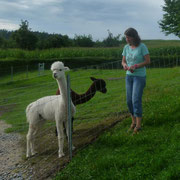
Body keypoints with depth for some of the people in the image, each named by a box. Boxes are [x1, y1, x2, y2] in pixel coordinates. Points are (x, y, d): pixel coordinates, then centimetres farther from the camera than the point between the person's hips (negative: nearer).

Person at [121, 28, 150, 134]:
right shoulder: (126, 47, 5)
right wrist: (125, 65, -14)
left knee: (136, 100, -14)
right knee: (129, 101, 6)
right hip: (129, 76, 6)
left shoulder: (142, 46, -10)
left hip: (140, 76, -6)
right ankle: (134, 121, 23)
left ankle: (138, 125, -6)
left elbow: (148, 61, -12)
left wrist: (135, 66, -24)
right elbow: (123, 61, 10)